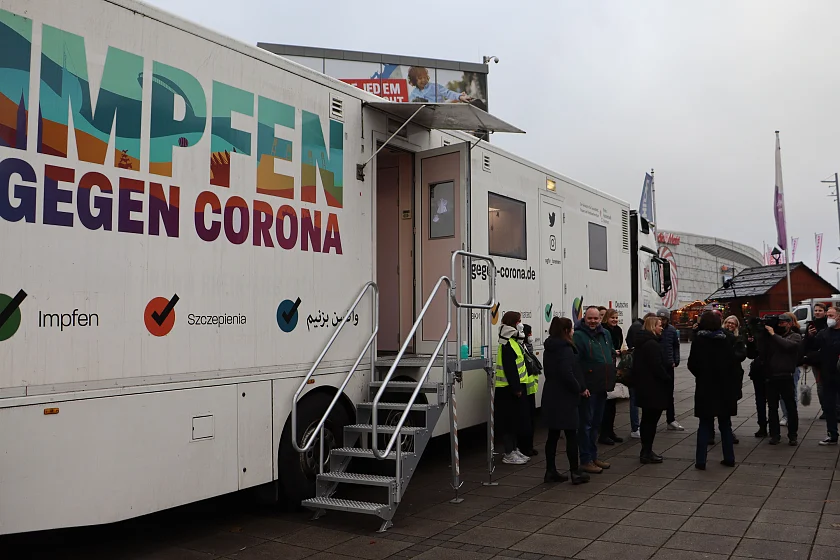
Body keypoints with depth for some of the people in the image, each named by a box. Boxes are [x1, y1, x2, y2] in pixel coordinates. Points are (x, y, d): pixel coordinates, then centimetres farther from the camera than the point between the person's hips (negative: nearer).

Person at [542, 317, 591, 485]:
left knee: (553, 435, 12)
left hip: (551, 397, 8)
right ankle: (575, 472, 9)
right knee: (571, 435, 2)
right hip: (564, 398, -8)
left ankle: (551, 471, 16)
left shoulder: (550, 348, 11)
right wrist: (579, 389, -8)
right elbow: (567, 373, -25)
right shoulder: (566, 349, -16)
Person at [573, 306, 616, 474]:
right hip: (588, 388, -8)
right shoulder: (579, 336, -11)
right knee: (586, 423, -1)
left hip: (602, 387, 8)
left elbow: (611, 356, 24)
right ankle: (586, 460, 6)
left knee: (596, 422, 17)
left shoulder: (606, 334, 13)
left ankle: (593, 456, 28)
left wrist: (611, 380, 18)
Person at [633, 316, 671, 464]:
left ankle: (646, 451, 24)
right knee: (651, 420, -3)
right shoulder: (652, 344, -18)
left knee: (647, 419, 16)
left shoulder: (641, 342, 13)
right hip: (653, 388, -10)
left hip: (644, 387, 10)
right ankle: (647, 453, 2)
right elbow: (657, 367, -22)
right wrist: (669, 380, -10)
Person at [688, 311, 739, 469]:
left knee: (705, 424, 6)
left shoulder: (699, 340, -10)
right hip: (726, 388, 2)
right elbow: (735, 361, -1)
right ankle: (729, 458, 20)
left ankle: (701, 460, 3)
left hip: (705, 387, -2)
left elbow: (692, 364, -8)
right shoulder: (729, 338, -4)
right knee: (725, 424, 16)